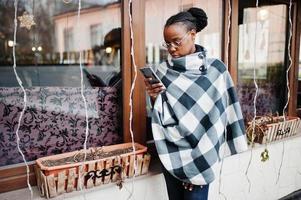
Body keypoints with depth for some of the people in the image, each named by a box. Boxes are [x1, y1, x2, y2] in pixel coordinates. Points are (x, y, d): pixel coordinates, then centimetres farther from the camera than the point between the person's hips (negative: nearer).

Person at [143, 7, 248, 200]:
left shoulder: (216, 69, -8)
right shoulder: (162, 71, 0)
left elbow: (222, 114, -4)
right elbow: (159, 115, 5)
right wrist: (154, 97, -16)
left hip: (199, 154, -2)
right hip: (171, 152, 3)